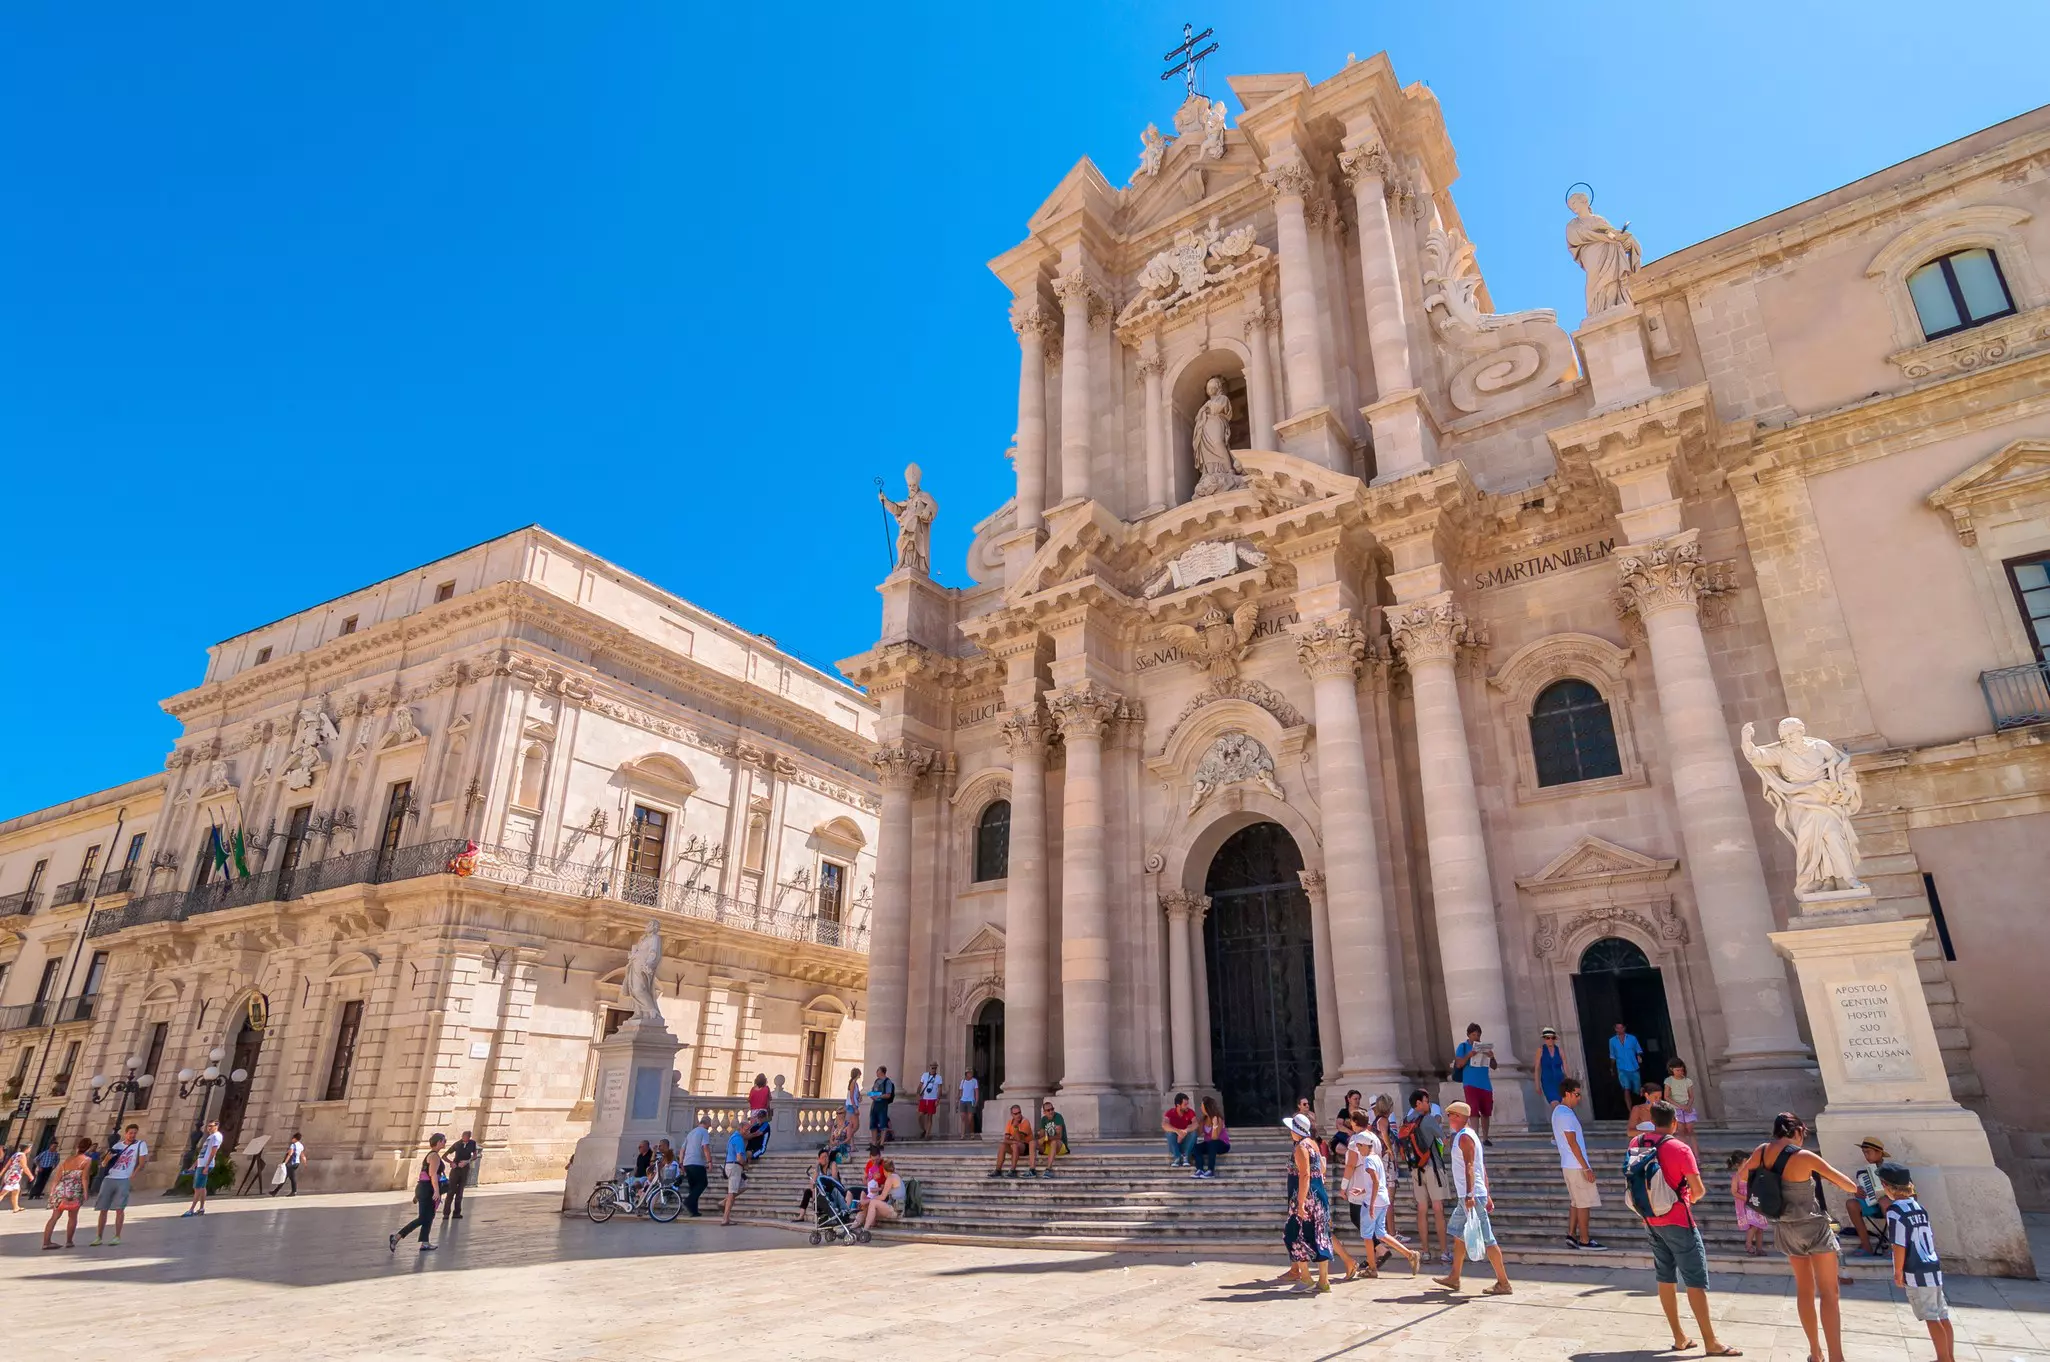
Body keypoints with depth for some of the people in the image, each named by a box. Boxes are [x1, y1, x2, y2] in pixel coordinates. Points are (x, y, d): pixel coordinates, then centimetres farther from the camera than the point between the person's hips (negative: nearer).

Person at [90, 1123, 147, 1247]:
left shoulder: (141, 1144, 0)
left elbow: (142, 1162, -4)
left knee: (119, 1208, -7)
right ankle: (99, 1237, 14)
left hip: (124, 1180, -4)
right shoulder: (117, 1145, 12)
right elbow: (105, 1164, 12)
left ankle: (117, 1237, 1)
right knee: (103, 1209, 5)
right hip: (109, 1179, 4)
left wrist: (132, 1177, -10)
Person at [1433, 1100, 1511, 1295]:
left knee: (1486, 1239, -6)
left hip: (1472, 1195, -11)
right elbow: (1482, 1168, 19)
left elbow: (1469, 1167, -23)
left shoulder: (1464, 1137, -14)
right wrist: (1486, 1195, 21)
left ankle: (1503, 1283, -1)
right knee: (1457, 1232, 17)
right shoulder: (1467, 1135, 16)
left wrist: (1470, 1195, -28)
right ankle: (1454, 1278, 24)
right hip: (1468, 1194, 11)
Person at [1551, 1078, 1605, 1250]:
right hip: (1576, 1166, -10)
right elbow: (1573, 1143, -21)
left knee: (1576, 1202, 14)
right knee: (1584, 1203, -2)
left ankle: (1571, 1235, 16)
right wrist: (1586, 1167, -18)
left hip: (1568, 1165, 10)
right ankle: (1585, 1240, 3)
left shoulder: (1558, 1111, 13)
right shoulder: (1566, 1114, -19)